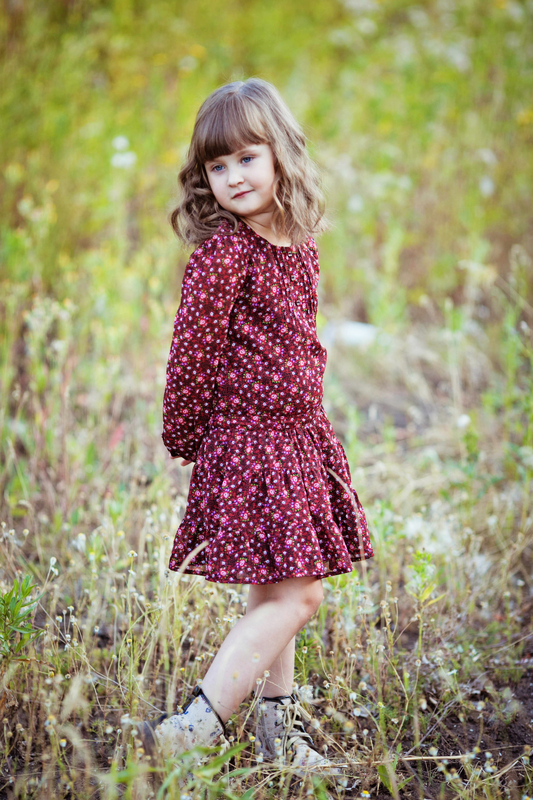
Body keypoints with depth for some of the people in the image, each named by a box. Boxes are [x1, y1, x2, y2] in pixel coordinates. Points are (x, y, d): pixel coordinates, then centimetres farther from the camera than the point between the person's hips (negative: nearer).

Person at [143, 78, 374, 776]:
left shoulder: (299, 243, 9)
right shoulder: (222, 252, -15)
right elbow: (191, 353, -12)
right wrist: (184, 438, -5)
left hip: (299, 437, 8)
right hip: (245, 440, -8)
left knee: (276, 594, 15)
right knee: (294, 595, -11)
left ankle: (279, 733, 26)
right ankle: (196, 729, -6)